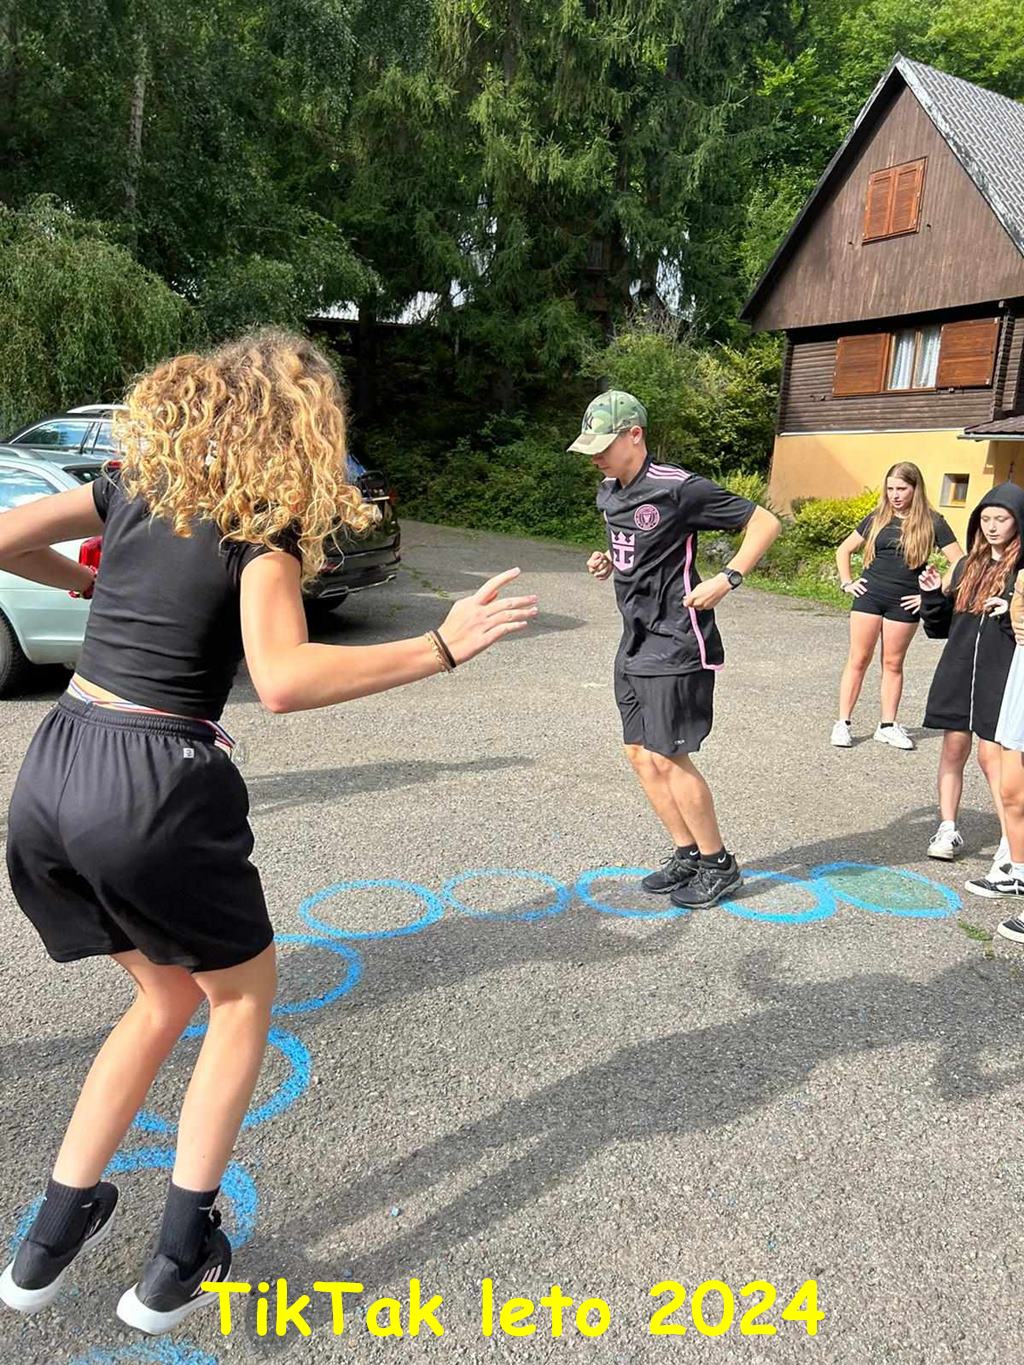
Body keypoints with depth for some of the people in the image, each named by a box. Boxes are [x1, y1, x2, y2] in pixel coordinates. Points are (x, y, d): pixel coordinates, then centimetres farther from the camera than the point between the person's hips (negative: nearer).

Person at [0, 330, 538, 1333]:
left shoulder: (135, 485, 10)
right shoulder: (262, 525, -9)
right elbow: (283, 681, -25)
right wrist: (443, 647, -21)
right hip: (153, 792, -6)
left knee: (167, 996, 27)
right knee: (242, 999, 19)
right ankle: (179, 1259, 21)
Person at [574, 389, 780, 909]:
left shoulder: (679, 488, -16)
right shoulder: (609, 492, 9)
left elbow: (765, 522, -11)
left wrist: (725, 580, -18)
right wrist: (608, 560, 8)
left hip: (676, 645, -9)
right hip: (635, 641, 9)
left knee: (667, 758, -4)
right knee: (639, 754, 10)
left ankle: (718, 864, 14)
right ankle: (686, 853, 24)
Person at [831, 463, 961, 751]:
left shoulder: (931, 523, -1)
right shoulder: (877, 519, 6)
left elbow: (960, 563, -3)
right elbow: (843, 550, 16)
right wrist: (847, 582, 5)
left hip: (904, 603, -1)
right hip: (869, 596, 1)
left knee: (893, 664, 7)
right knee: (858, 660, 1)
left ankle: (888, 726, 16)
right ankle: (843, 723, 3)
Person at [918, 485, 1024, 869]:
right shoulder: (967, 567, 13)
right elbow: (940, 627, 15)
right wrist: (933, 595, 0)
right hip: (958, 671, 5)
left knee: (992, 755, -4)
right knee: (954, 749, 8)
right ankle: (948, 829, 18)